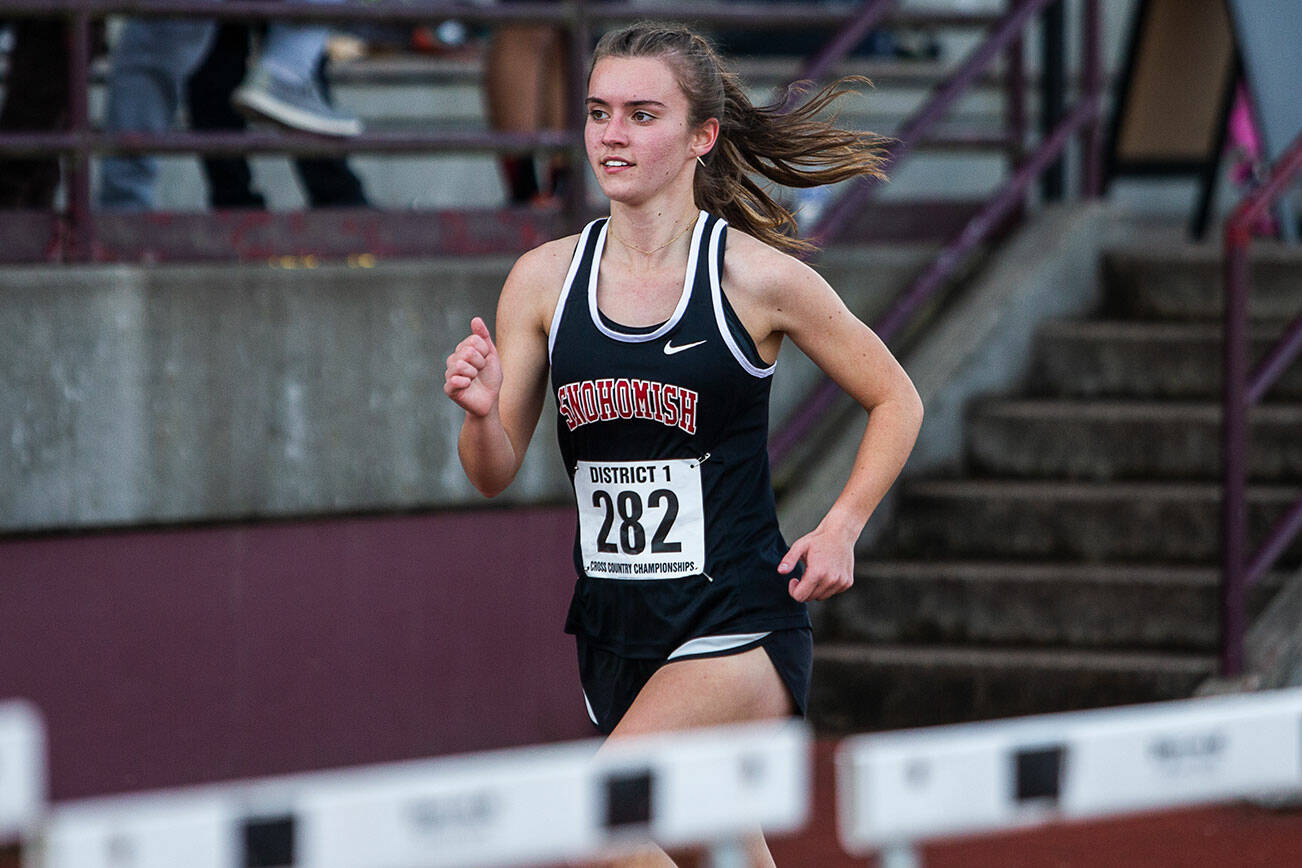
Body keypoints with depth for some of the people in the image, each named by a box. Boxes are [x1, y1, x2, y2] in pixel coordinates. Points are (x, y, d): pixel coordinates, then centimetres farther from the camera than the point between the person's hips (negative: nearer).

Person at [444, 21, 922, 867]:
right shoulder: (544, 279, 2)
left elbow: (895, 400, 5)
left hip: (737, 628, -5)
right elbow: (496, 473, 4)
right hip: (614, 630, 5)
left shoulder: (759, 279, -8)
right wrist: (481, 411, -17)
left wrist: (840, 529, -6)